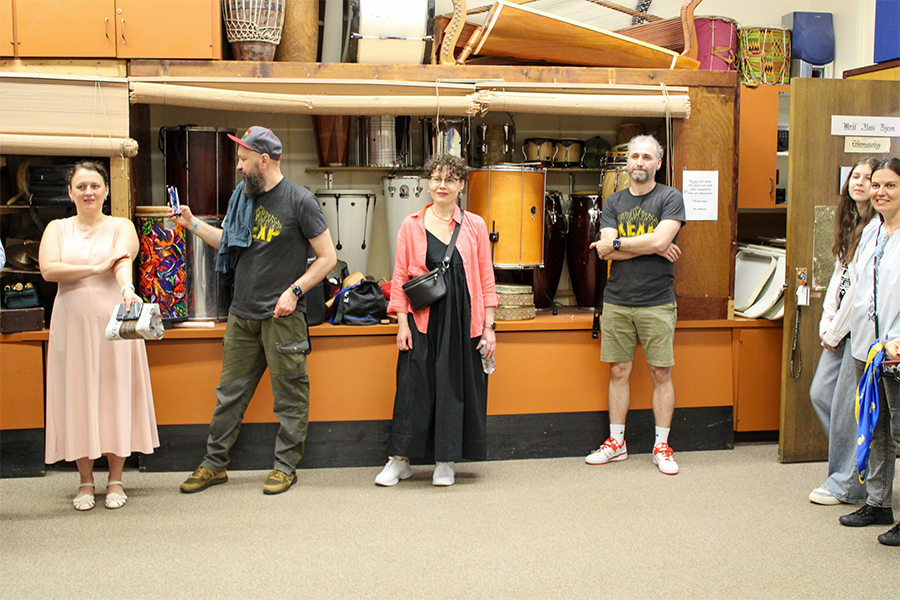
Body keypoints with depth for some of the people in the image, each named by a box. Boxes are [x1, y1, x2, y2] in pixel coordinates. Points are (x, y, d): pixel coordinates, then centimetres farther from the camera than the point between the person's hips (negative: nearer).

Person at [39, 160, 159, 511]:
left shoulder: (121, 227, 4)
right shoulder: (57, 229, 10)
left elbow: (123, 262, -16)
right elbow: (48, 269, -7)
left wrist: (126, 288, -37)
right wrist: (97, 268, -12)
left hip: (113, 322, -1)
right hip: (72, 324, 2)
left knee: (116, 396, 1)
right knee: (77, 398, 3)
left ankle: (115, 480, 12)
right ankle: (86, 482, 15)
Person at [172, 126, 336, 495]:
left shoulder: (299, 200, -8)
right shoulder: (243, 196, 11)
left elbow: (328, 257, -7)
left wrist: (294, 290, -15)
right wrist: (192, 224, 16)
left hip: (282, 316, -6)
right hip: (242, 313, 6)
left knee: (289, 395, 3)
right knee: (230, 392, 11)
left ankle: (286, 466, 15)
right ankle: (214, 464, 21)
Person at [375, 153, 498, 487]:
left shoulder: (474, 226, 5)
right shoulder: (411, 226, 5)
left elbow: (486, 279, 5)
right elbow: (400, 278, 5)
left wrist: (488, 326, 1)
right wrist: (402, 322, -3)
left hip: (463, 320, 0)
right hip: (423, 319, 0)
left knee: (456, 384, 4)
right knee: (414, 384, 1)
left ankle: (446, 462, 18)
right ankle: (400, 460, 15)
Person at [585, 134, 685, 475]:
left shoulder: (670, 198, 1)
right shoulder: (613, 203, 11)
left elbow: (660, 239, -15)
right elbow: (607, 251, -2)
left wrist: (616, 244, -6)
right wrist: (652, 247, -9)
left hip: (657, 303, -3)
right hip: (617, 302, 3)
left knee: (661, 373, 2)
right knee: (618, 371, 7)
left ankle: (661, 446, 11)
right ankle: (616, 443, 18)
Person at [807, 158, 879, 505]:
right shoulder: (851, 222, 14)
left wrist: (836, 332, -11)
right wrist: (826, 323, 7)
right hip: (841, 327, 9)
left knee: (847, 405, -2)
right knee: (820, 393, 10)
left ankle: (846, 484, 11)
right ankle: (857, 461, 25)